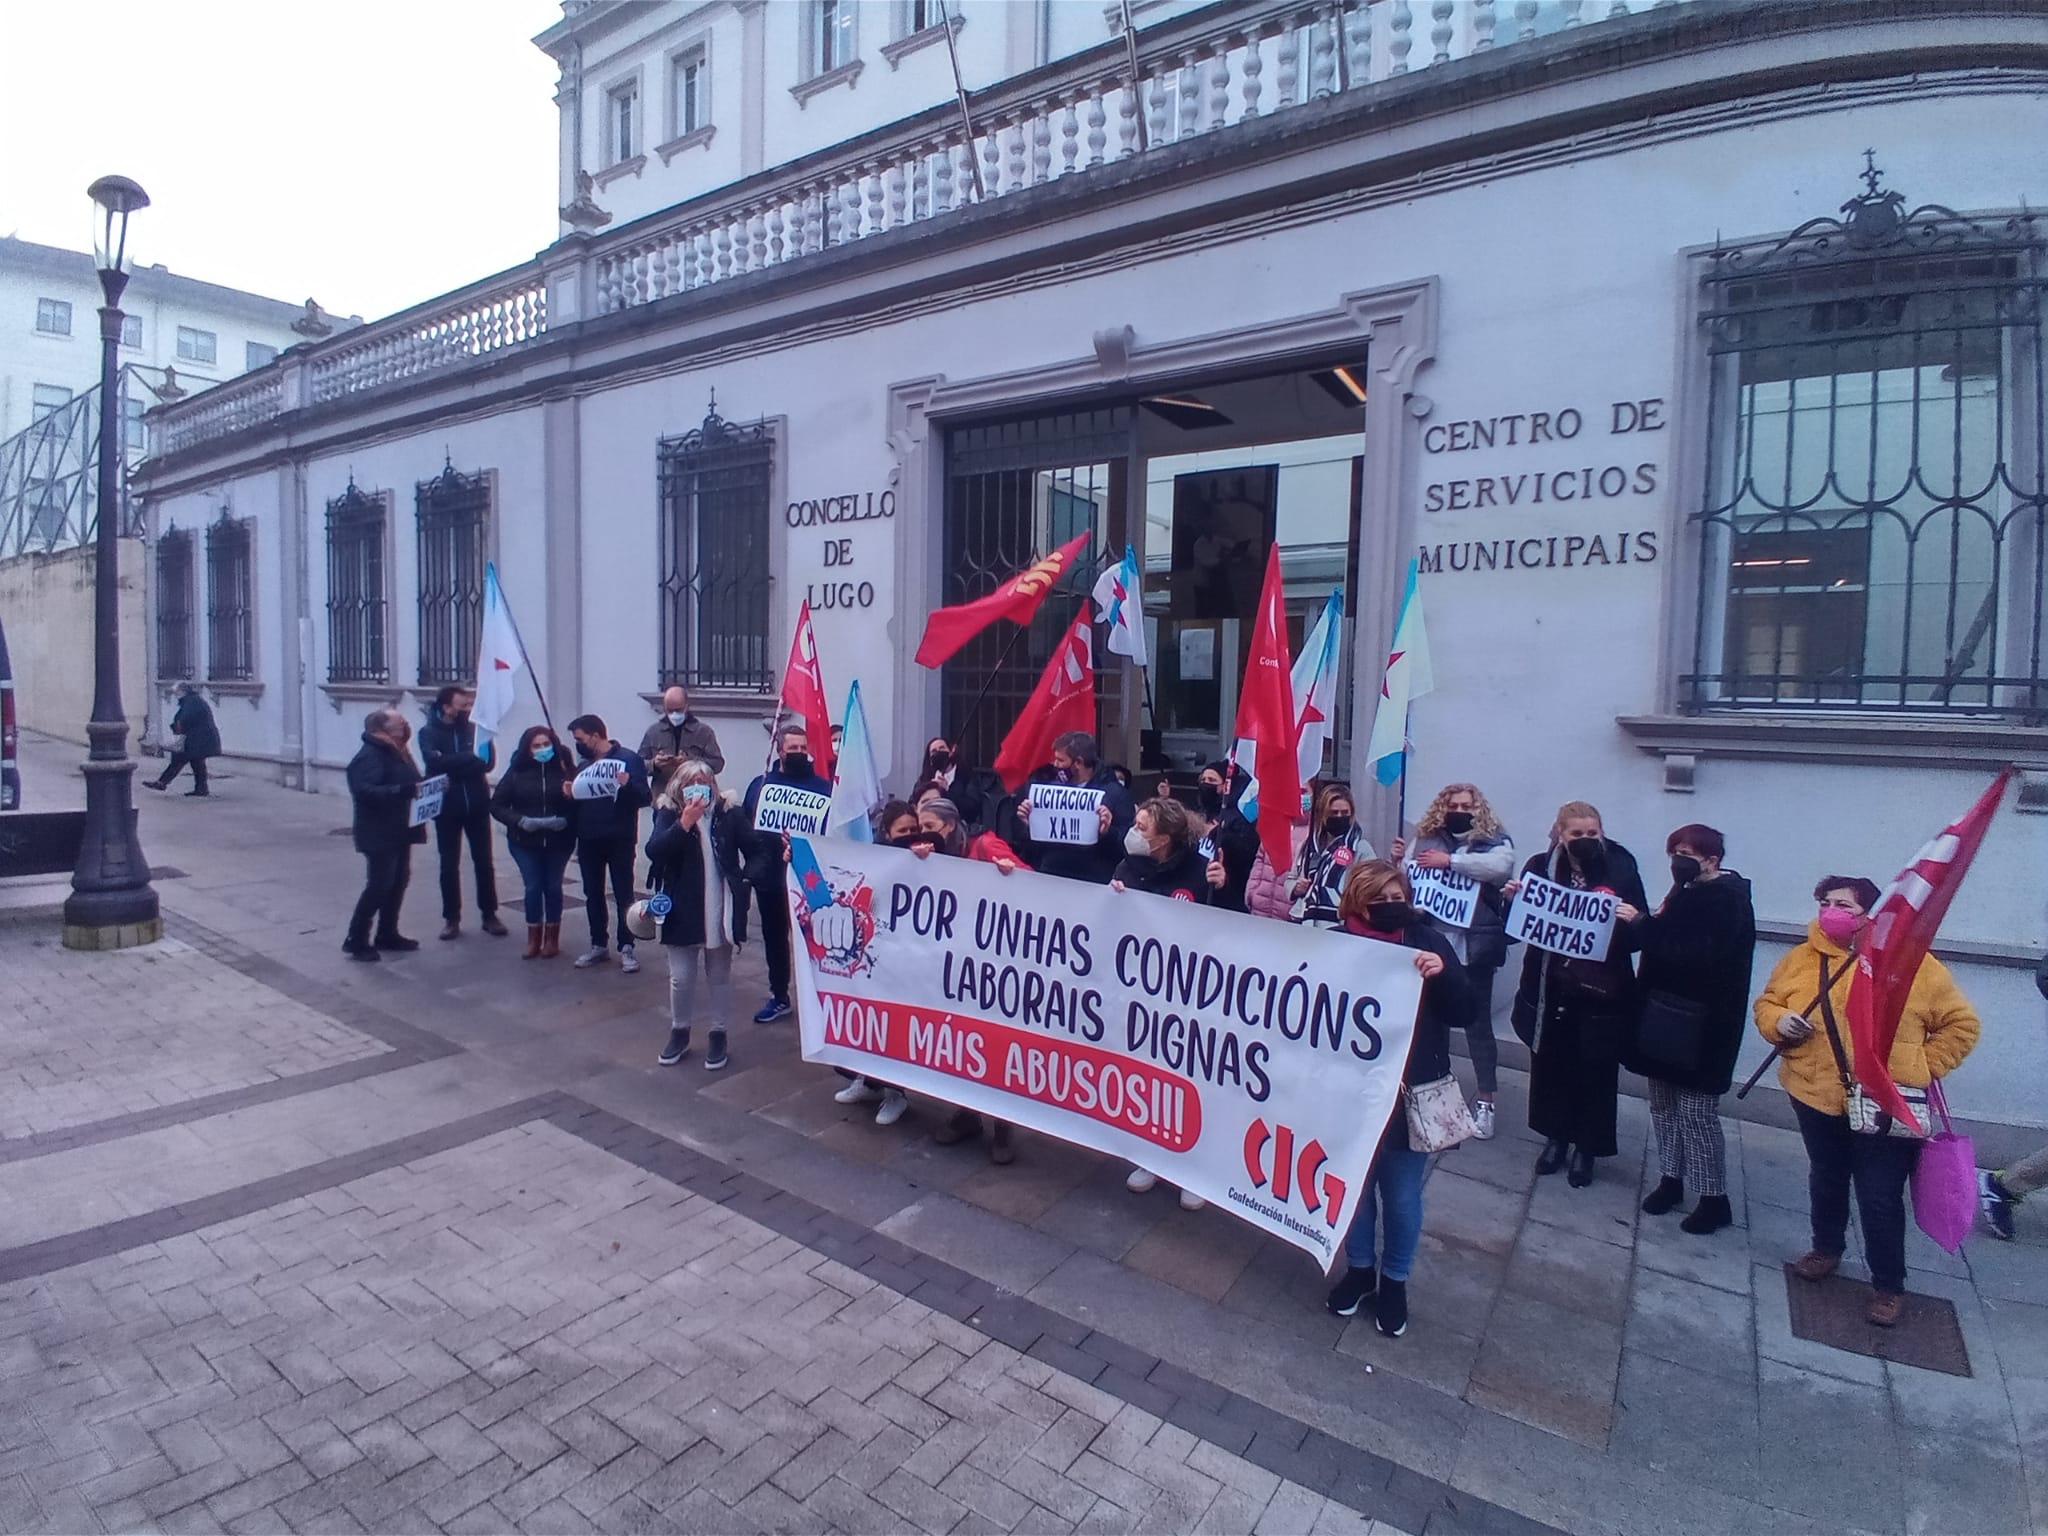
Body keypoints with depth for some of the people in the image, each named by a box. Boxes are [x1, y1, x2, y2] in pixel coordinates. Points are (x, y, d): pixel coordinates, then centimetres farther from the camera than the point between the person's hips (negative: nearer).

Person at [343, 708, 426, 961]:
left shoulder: (397, 752, 14)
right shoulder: (369, 756, -16)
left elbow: (409, 782, 19)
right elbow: (365, 791, -27)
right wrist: (405, 790, -34)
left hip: (399, 831, 9)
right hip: (379, 834, -9)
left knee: (398, 882, 13)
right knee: (379, 885, -7)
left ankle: (387, 935, 23)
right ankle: (355, 940, 4)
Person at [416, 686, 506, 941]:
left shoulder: (473, 728, 2)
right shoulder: (429, 733, -3)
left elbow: (487, 762, -5)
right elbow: (436, 762, -21)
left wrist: (453, 768, -19)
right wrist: (470, 758, -26)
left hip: (477, 805, 2)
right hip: (447, 807, -1)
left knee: (484, 862, 6)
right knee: (449, 865, 6)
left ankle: (489, 914, 15)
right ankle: (451, 918, 16)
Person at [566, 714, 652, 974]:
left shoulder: (629, 759, -6)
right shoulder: (584, 764, 12)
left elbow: (645, 797, -12)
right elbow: (577, 800, 16)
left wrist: (628, 785, -31)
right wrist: (570, 794, -6)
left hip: (620, 840, -6)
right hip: (588, 841, 6)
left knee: (623, 895, 2)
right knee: (592, 894, 12)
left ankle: (626, 948, 9)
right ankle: (598, 945, 24)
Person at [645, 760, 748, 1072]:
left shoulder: (728, 814, -4)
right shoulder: (669, 814, -4)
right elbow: (654, 851, -19)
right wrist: (685, 823, -28)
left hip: (719, 910, 0)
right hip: (683, 911, 0)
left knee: (719, 975, 12)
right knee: (681, 977, 7)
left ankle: (718, 1035, 26)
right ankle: (679, 1033, 28)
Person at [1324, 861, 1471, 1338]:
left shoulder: (1427, 941, -6)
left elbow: (1463, 1012, -6)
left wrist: (1442, 974, -24)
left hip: (1410, 1095, 0)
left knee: (1401, 1195, 14)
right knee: (1354, 1186, 18)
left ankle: (1394, 1279, 37)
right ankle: (1359, 1268, 41)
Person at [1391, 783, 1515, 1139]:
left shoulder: (1494, 841, -1)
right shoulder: (1424, 840, 6)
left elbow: (1501, 866, -22)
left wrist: (1449, 861, -21)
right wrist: (1398, 860, -12)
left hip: (1474, 947, -2)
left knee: (1478, 1020, 7)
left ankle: (1485, 1100, 17)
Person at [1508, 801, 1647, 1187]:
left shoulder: (1620, 869, -7)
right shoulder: (1541, 866, -3)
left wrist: (1633, 920, -23)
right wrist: (1512, 900, -15)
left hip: (1602, 995, -1)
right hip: (1550, 990, 2)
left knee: (1595, 1073, 10)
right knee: (1549, 1064, 14)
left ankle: (1586, 1148, 29)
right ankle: (1556, 1137, 34)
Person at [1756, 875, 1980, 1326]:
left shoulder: (1913, 964, -10)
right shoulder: (1802, 958, -2)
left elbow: (1960, 1024, -1)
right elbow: (1767, 1002, 9)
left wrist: (1923, 1070, -8)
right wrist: (1778, 1021, -13)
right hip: (1817, 1097, 3)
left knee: (1880, 1200, 5)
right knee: (1825, 1181, 22)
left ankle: (1889, 1285, 25)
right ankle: (1827, 1248, 44)